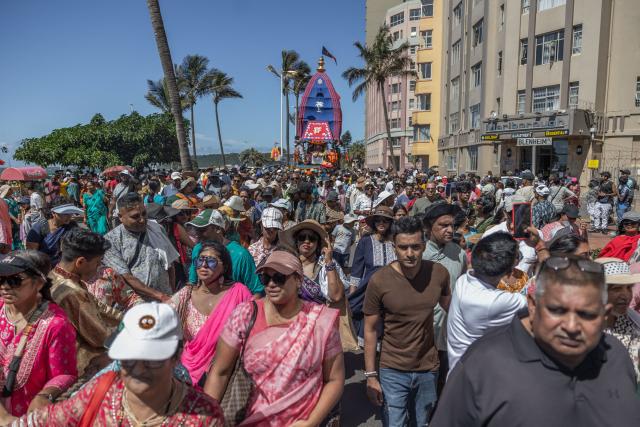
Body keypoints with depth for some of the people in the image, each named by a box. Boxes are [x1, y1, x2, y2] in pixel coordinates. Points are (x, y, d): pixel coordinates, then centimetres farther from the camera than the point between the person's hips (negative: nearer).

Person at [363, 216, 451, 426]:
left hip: (428, 368, 3)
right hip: (392, 372, -3)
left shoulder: (439, 273, -10)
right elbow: (370, 330, -9)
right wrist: (371, 376, -9)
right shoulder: (379, 281, -17)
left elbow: (451, 308, 11)